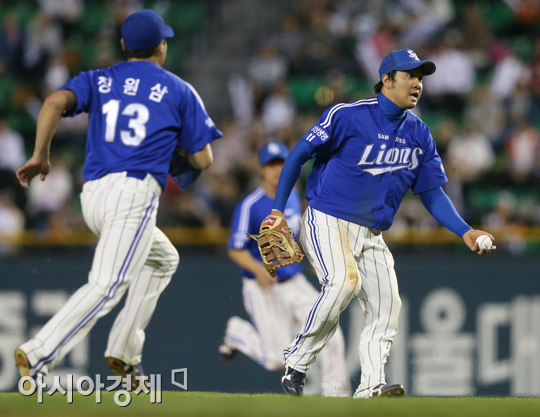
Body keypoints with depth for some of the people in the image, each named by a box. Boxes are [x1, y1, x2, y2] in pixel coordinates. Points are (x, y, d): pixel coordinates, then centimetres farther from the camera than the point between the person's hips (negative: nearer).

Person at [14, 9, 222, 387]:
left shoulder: (98, 81, 19)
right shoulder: (180, 91, 11)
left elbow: (56, 102, -3)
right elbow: (203, 160, 11)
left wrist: (40, 156, 0)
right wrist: (181, 143, 32)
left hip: (92, 197, 6)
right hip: (135, 193, -6)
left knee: (163, 259, 28)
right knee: (108, 285, -18)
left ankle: (124, 352, 16)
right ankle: (38, 355, -36)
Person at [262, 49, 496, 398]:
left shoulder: (419, 135, 8)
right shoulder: (348, 116, -10)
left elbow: (432, 192, 11)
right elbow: (299, 155, -4)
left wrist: (465, 232, -4)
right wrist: (278, 210, -8)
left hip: (371, 235, 7)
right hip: (327, 221, -7)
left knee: (386, 308, -5)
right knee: (344, 281, -29)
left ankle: (371, 388, -9)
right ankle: (297, 363, -18)